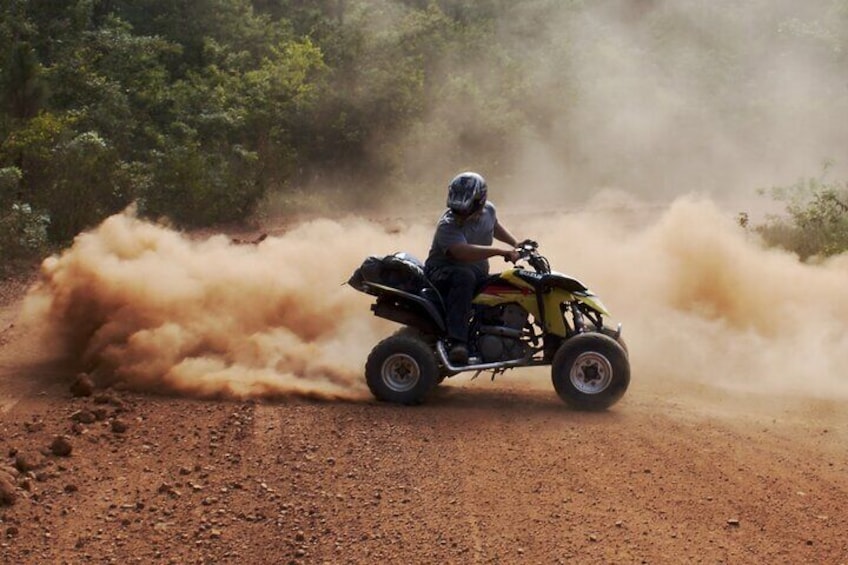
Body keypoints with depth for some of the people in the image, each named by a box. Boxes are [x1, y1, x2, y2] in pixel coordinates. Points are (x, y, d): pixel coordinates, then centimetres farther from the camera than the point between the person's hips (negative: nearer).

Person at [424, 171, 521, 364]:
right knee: (464, 277, -41)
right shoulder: (448, 226, -23)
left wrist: (515, 244, 21)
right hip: (441, 274, -7)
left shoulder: (488, 210, 0)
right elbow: (463, 252, -42)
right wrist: (499, 251, -47)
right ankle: (457, 341, -45)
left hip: (479, 275, 7)